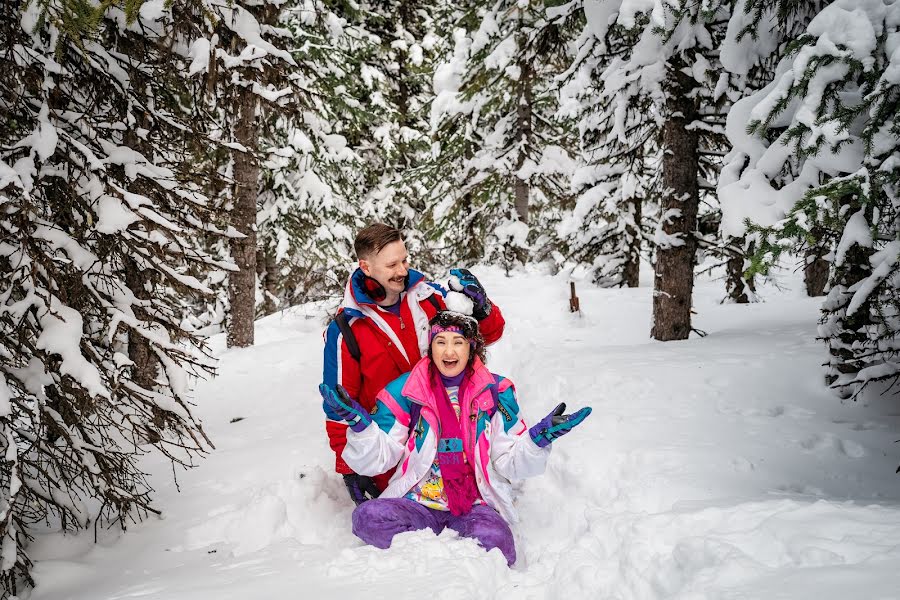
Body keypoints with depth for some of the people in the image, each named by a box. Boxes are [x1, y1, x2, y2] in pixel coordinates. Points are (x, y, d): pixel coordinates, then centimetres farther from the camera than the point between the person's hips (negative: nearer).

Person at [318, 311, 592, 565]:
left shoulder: (496, 392, 4)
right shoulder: (404, 391, 2)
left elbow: (509, 463, 2)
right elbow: (377, 459, 0)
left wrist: (539, 438, -17)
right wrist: (359, 422, -18)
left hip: (477, 506, -1)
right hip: (418, 504, 1)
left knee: (494, 540, -34)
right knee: (367, 516, -29)